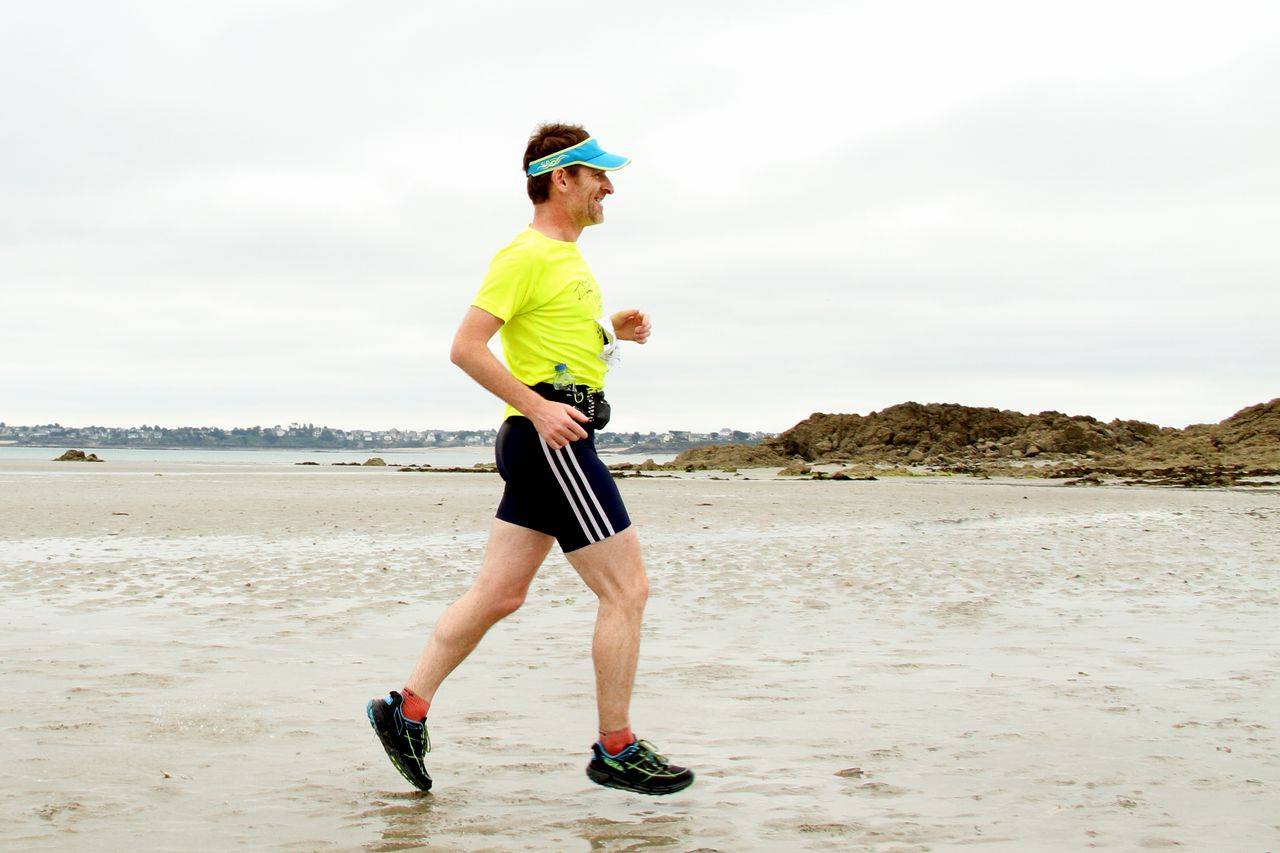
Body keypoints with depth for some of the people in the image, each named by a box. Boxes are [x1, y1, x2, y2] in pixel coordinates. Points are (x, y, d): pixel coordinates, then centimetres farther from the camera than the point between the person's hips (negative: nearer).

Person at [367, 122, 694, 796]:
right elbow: (466, 347, -17)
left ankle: (407, 708, 14)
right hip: (550, 440, -10)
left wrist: (613, 330, 13)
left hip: (552, 441, 10)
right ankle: (616, 752, 3)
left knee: (498, 594, 10)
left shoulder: (566, 256, 19)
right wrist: (539, 407, -22)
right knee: (626, 590, -5)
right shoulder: (527, 255, -11)